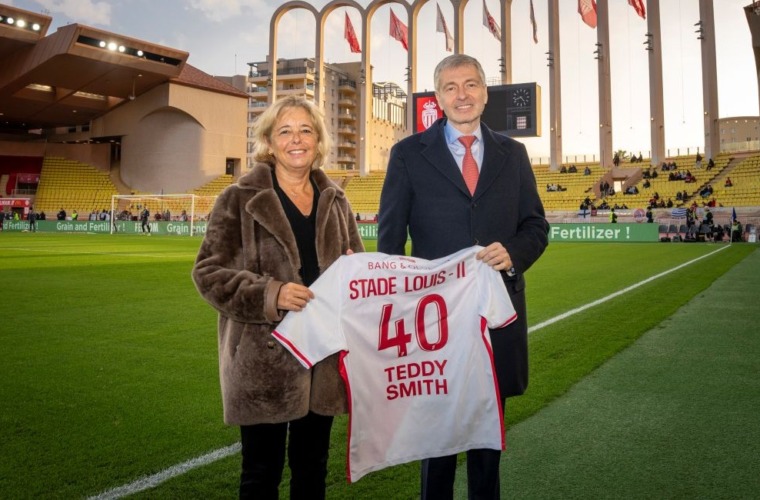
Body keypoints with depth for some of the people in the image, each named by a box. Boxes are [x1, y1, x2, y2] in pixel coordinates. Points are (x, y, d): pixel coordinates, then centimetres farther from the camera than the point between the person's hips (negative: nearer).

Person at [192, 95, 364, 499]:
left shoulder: (334, 200, 10)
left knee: (312, 466, 18)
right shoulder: (240, 200, -3)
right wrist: (269, 294, -21)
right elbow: (208, 272, -7)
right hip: (264, 359, -4)